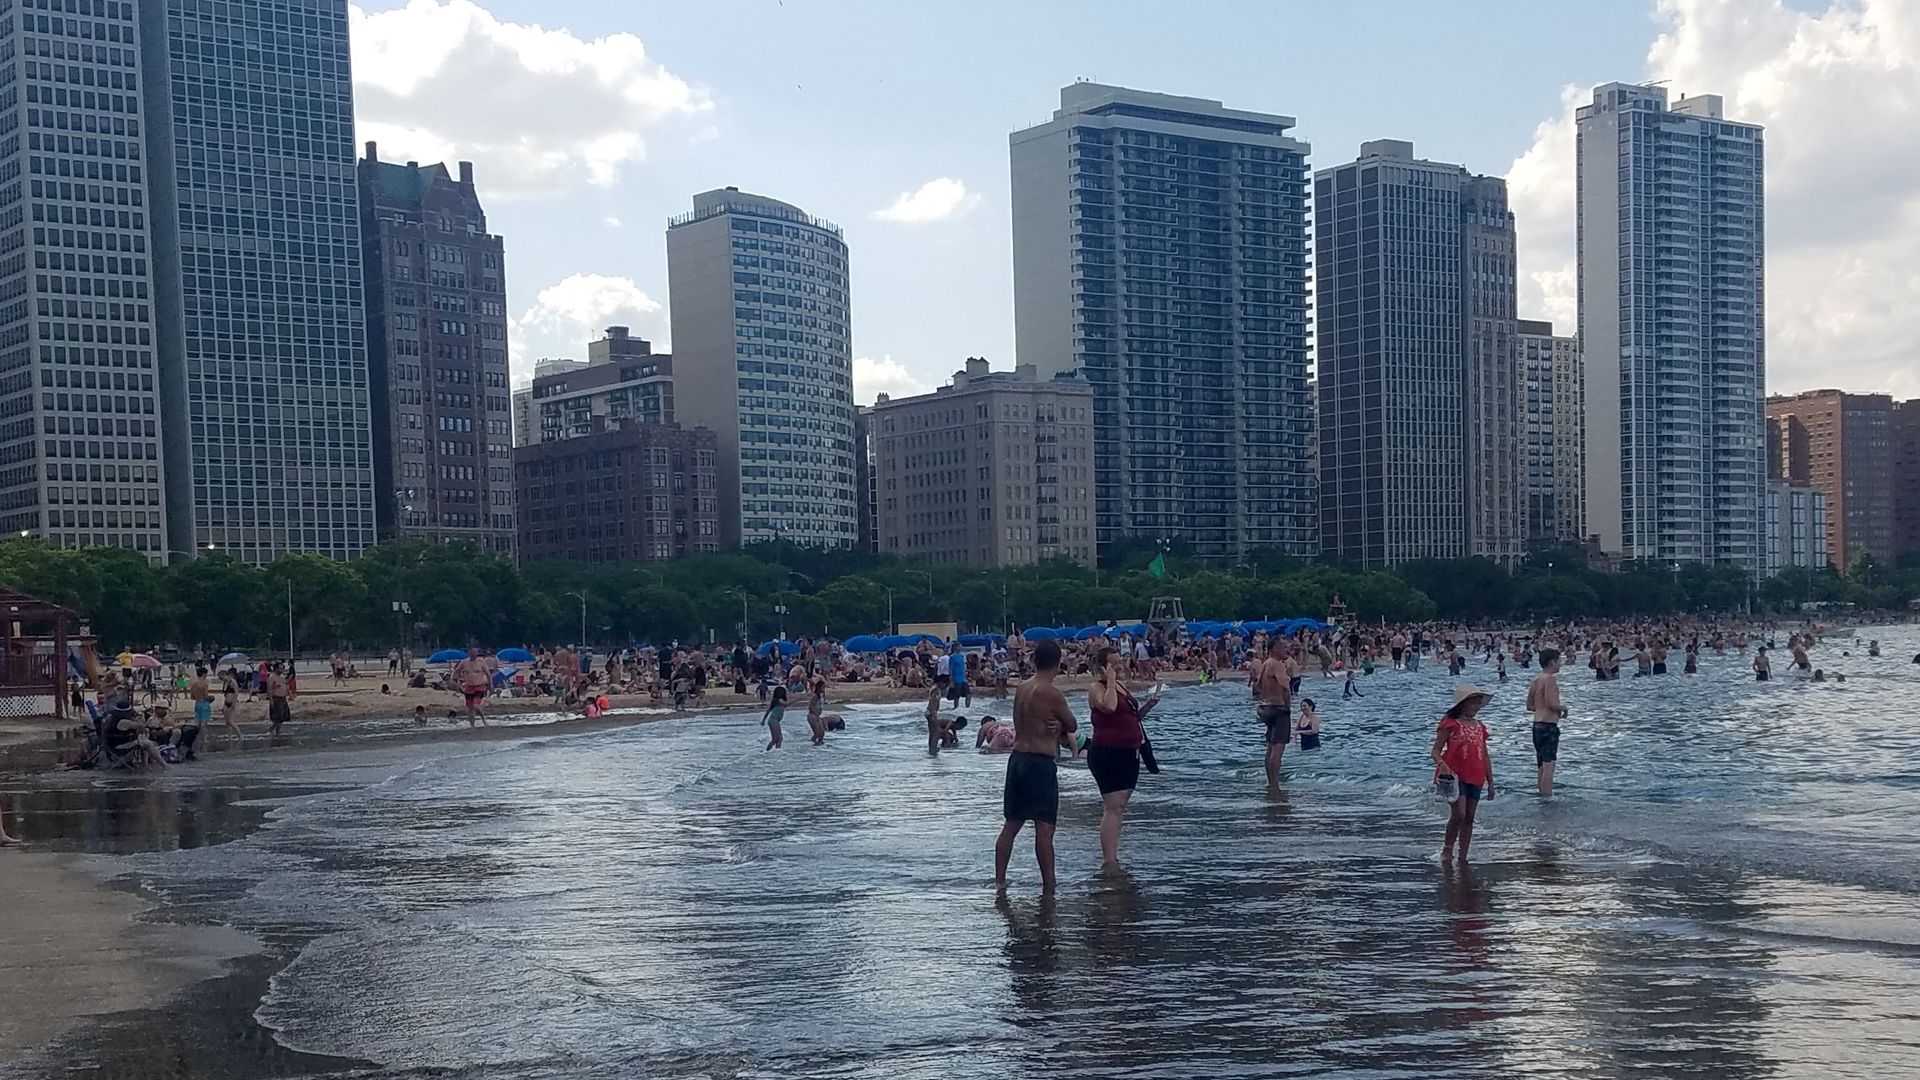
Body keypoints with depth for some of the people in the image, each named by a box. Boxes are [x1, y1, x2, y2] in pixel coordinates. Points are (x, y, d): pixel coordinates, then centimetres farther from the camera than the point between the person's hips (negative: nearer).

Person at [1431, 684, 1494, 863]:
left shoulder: (1480, 727, 15)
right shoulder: (1450, 724, -4)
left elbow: (1485, 756, 20)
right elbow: (1435, 751, -6)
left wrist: (1490, 783, 18)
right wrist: (1442, 765, -26)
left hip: (1475, 778, 6)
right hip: (1455, 775, -6)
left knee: (1469, 818, 7)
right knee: (1459, 813, -17)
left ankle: (1463, 857, 14)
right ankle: (1447, 848, 1)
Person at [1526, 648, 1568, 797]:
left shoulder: (1536, 680, 13)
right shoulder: (1550, 679, -14)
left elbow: (1529, 706, 19)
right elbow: (1552, 704, -22)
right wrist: (1563, 708, -4)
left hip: (1537, 725, 9)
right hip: (1549, 726, -9)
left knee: (1542, 766, 16)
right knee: (1549, 765, -9)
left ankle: (1542, 794, 23)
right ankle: (1547, 796, -10)